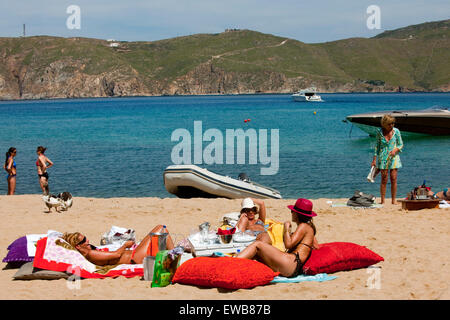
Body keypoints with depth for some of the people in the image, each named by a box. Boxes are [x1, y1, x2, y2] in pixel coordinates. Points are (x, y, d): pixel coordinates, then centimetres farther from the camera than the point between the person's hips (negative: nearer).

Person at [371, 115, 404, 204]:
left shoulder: (396, 131, -1)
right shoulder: (379, 132, -2)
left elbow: (401, 145, 7)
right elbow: (377, 146, 6)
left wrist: (395, 150, -14)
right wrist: (374, 159, 2)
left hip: (394, 157, 1)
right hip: (383, 158, -1)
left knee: (393, 179, -3)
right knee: (384, 180, -2)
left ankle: (394, 200, 4)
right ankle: (382, 201, 4)